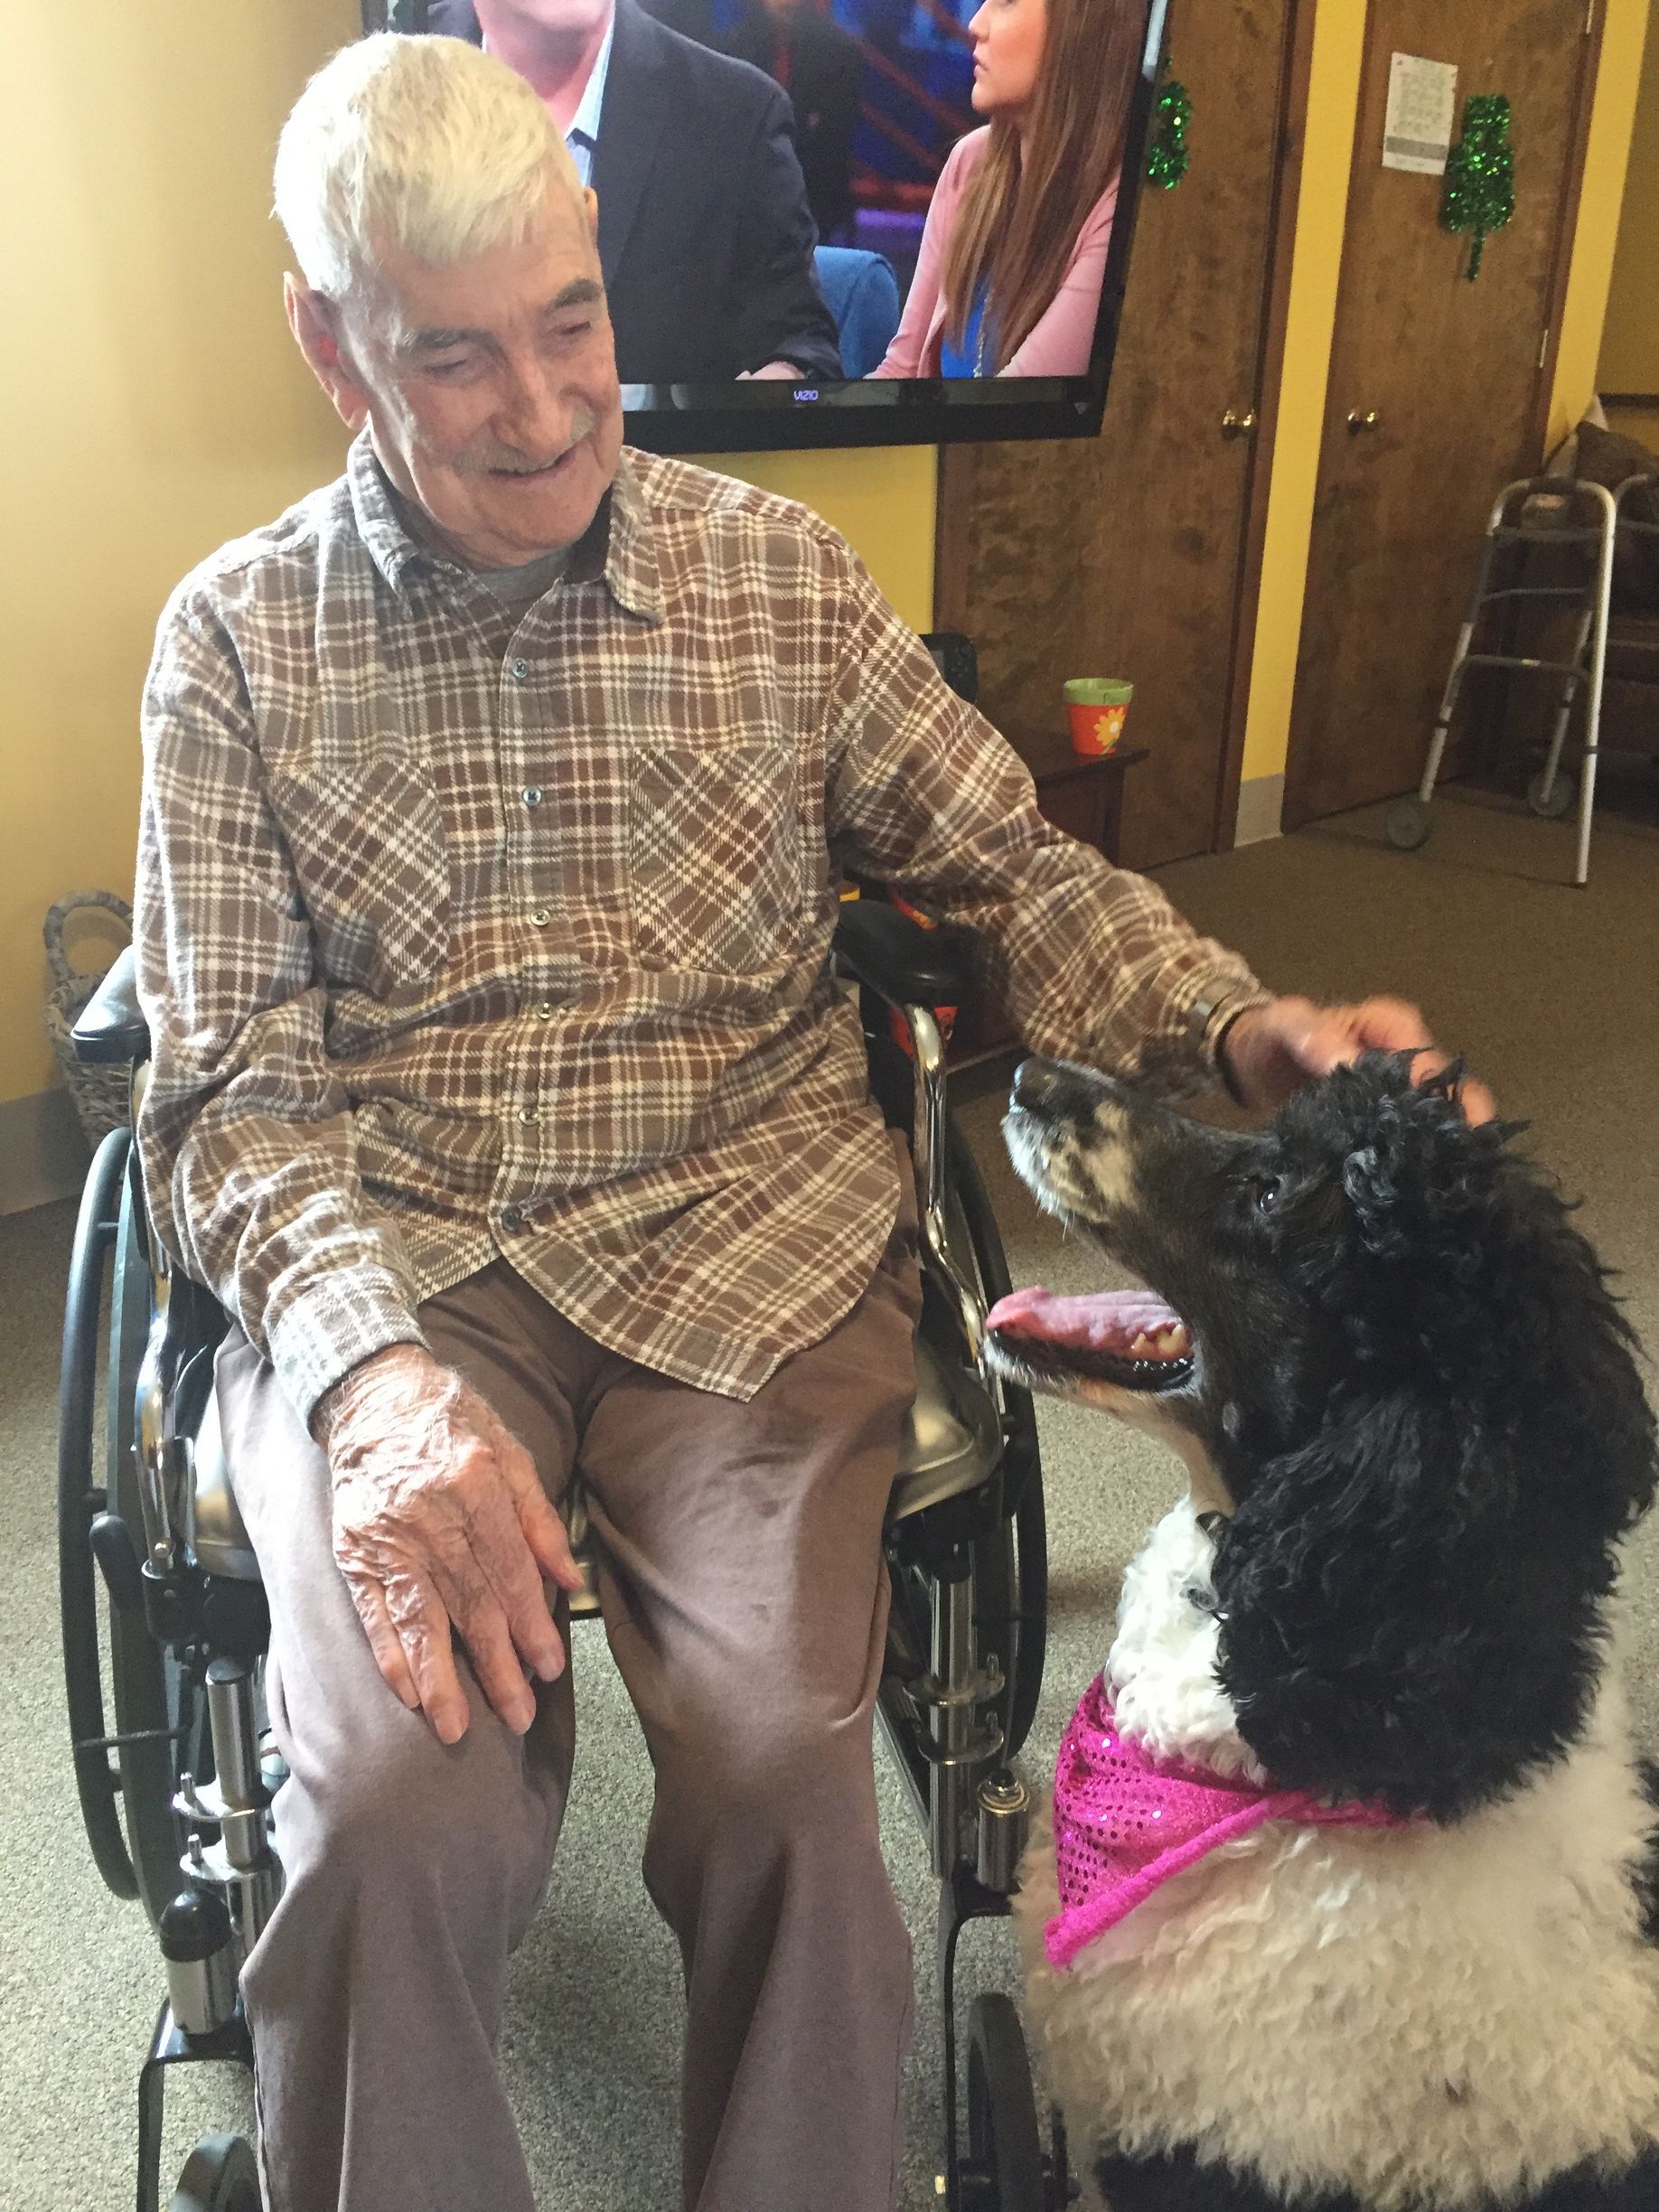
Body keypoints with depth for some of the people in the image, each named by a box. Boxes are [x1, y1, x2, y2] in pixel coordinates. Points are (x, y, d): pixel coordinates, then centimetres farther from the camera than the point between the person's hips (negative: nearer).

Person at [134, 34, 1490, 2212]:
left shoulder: (780, 572, 7)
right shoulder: (237, 642, 4)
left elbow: (1010, 865, 7)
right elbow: (233, 1088, -1)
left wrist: (1245, 1025, -13)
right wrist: (378, 1373, -21)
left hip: (748, 1231, 1)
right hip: (390, 1259, 0)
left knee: (782, 1770, -22)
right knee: (398, 1816, -24)